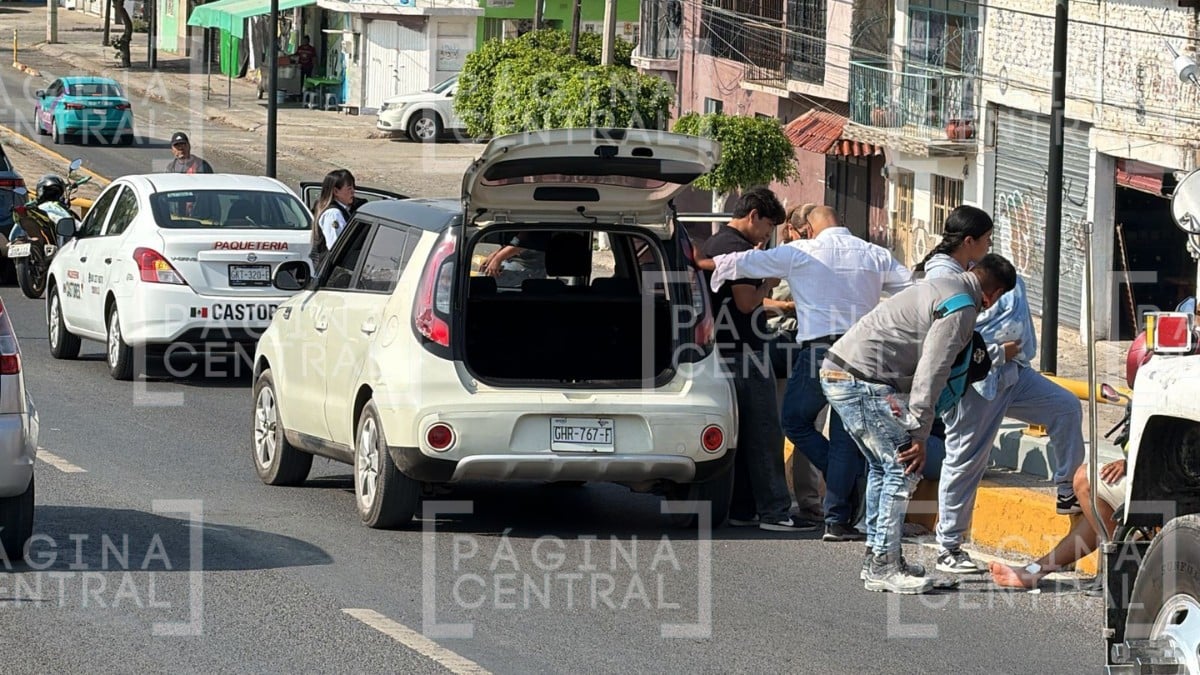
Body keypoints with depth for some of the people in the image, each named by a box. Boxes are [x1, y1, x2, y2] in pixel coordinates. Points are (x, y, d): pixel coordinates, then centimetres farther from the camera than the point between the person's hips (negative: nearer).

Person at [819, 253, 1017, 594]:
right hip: (863, 381, -10)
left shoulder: (941, 288, 21)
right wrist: (919, 436, -16)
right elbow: (931, 371, -17)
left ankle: (877, 557, 23)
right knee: (904, 467, -7)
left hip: (837, 371, 10)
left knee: (884, 465, 19)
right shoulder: (961, 307, -10)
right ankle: (883, 567, -7)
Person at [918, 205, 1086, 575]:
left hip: (1010, 370, 9)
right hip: (975, 382, -9)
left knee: (1066, 406, 4)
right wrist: (999, 351, -17)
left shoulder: (973, 270, 13)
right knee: (965, 461, -3)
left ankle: (1068, 491, 13)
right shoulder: (941, 278, -17)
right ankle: (948, 548, 6)